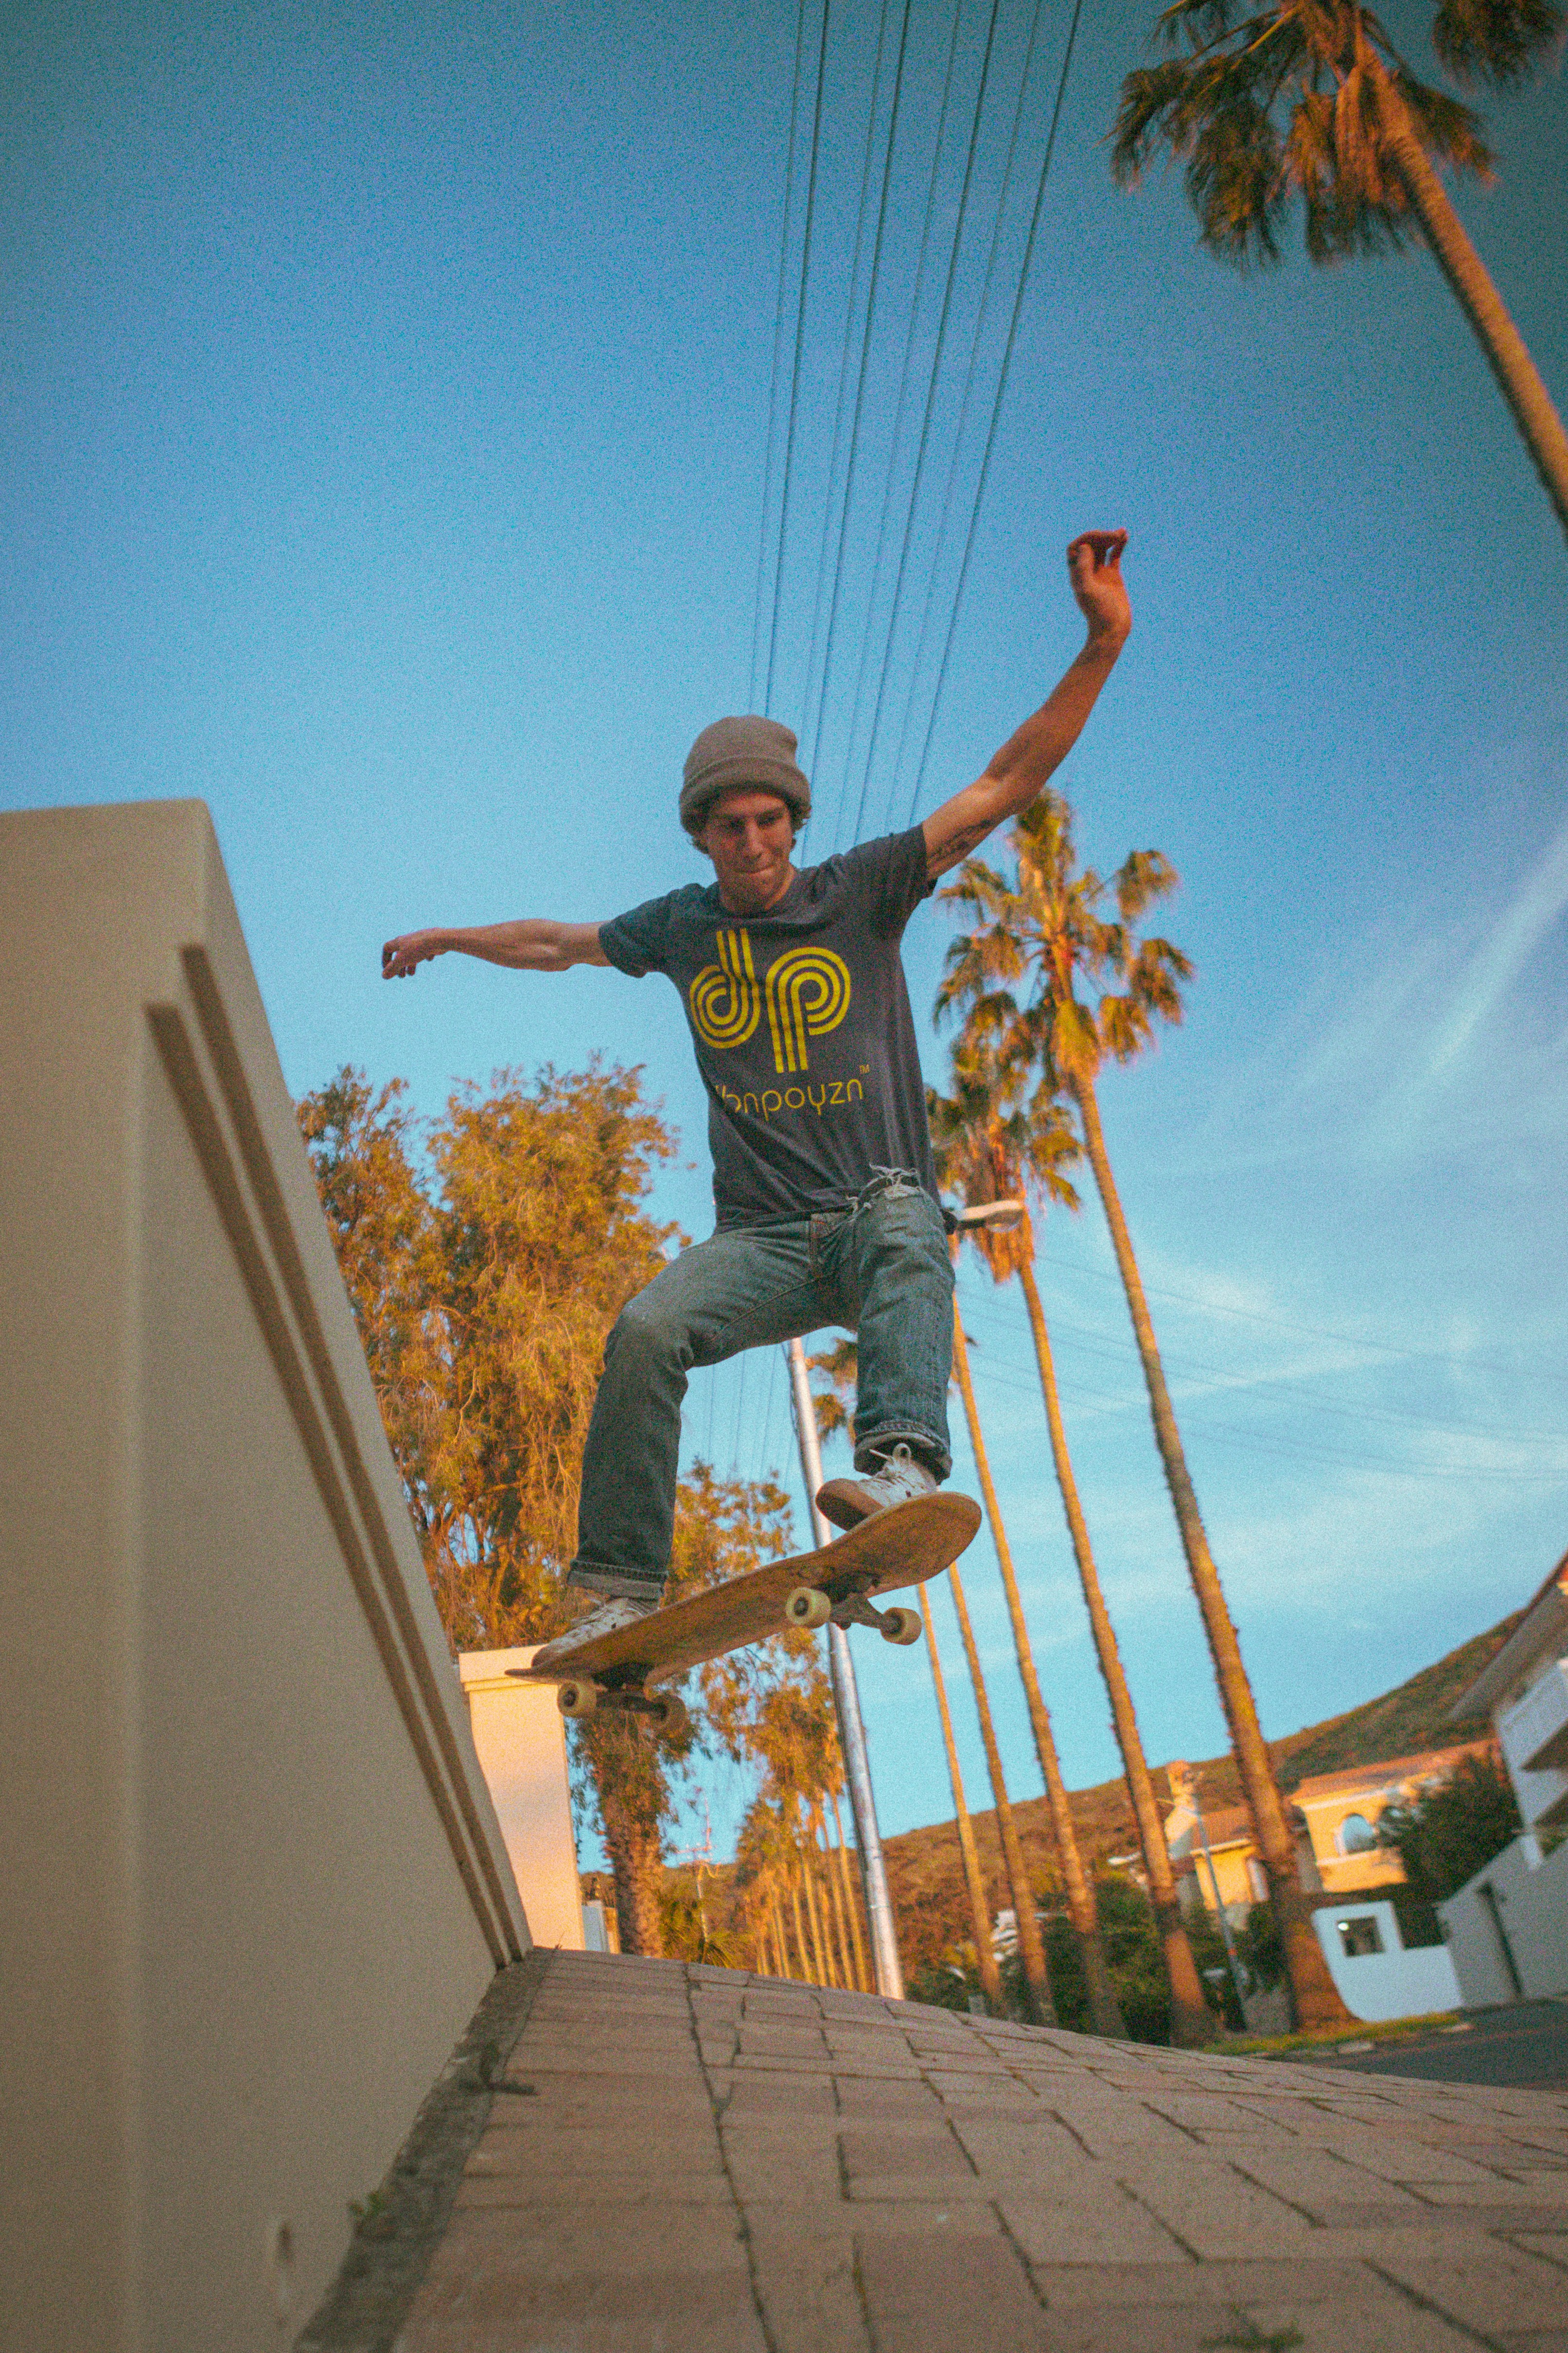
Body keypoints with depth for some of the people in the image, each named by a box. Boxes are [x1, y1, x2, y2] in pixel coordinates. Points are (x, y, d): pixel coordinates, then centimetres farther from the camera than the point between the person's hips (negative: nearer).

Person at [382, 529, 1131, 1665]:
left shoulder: (862, 889, 4)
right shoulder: (681, 927, 13)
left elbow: (1006, 784, -1)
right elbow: (559, 942, 32)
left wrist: (1103, 646, -10)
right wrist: (445, 940, 46)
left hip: (883, 1206, -2)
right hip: (764, 1239, 2)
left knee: (907, 1248, -39)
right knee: (646, 1330, -26)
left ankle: (901, 1463, -61)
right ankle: (624, 1589, -22)